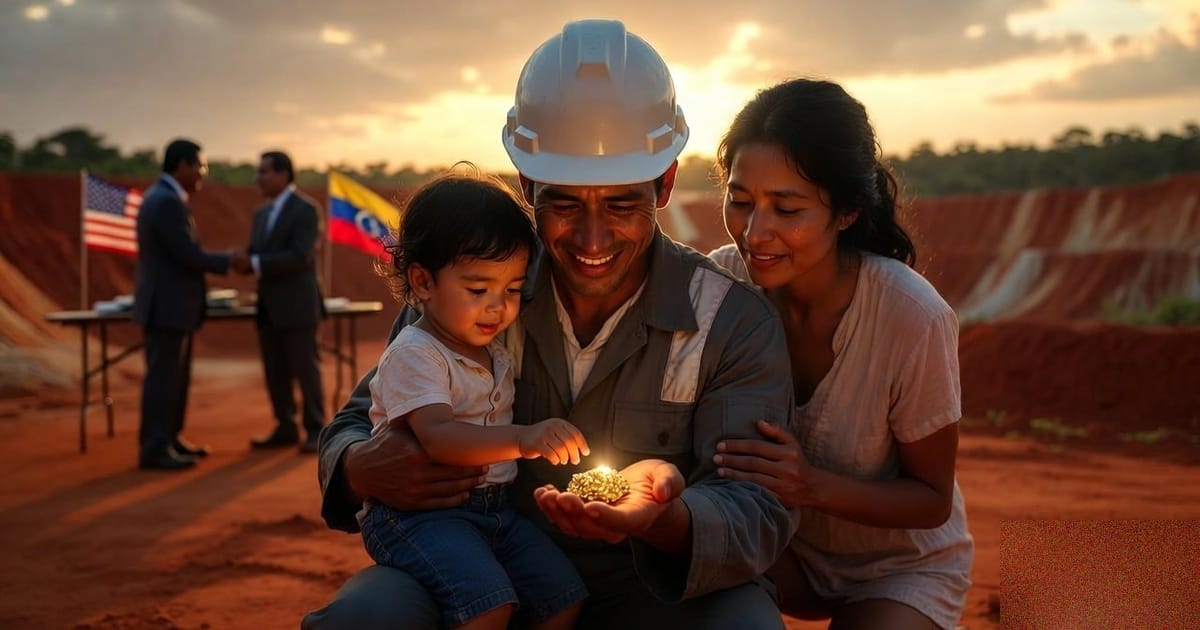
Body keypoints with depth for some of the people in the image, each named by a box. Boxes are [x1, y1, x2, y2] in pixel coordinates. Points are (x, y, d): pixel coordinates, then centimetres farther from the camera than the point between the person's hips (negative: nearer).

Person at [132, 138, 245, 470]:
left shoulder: (162, 197, 14)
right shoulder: (168, 202, -19)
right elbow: (188, 255, -21)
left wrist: (221, 261, 11)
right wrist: (228, 261, -7)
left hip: (170, 303, 10)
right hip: (167, 305, -10)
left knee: (175, 376, 16)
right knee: (163, 377, -5)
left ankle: (170, 439, 24)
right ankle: (154, 449, 1)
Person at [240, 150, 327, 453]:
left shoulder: (306, 209, -10)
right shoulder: (262, 214, 15)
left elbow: (300, 256, -20)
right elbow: (255, 255, 13)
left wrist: (256, 263, -23)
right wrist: (242, 261, -10)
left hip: (297, 305, -8)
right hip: (268, 307, 8)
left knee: (306, 370, 0)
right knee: (275, 373, 10)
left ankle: (315, 431, 7)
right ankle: (286, 429, 19)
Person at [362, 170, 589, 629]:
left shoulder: (496, 355, 15)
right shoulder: (414, 354, -13)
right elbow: (438, 437, -29)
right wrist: (523, 439, -42)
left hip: (492, 505, 8)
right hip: (418, 510, -8)